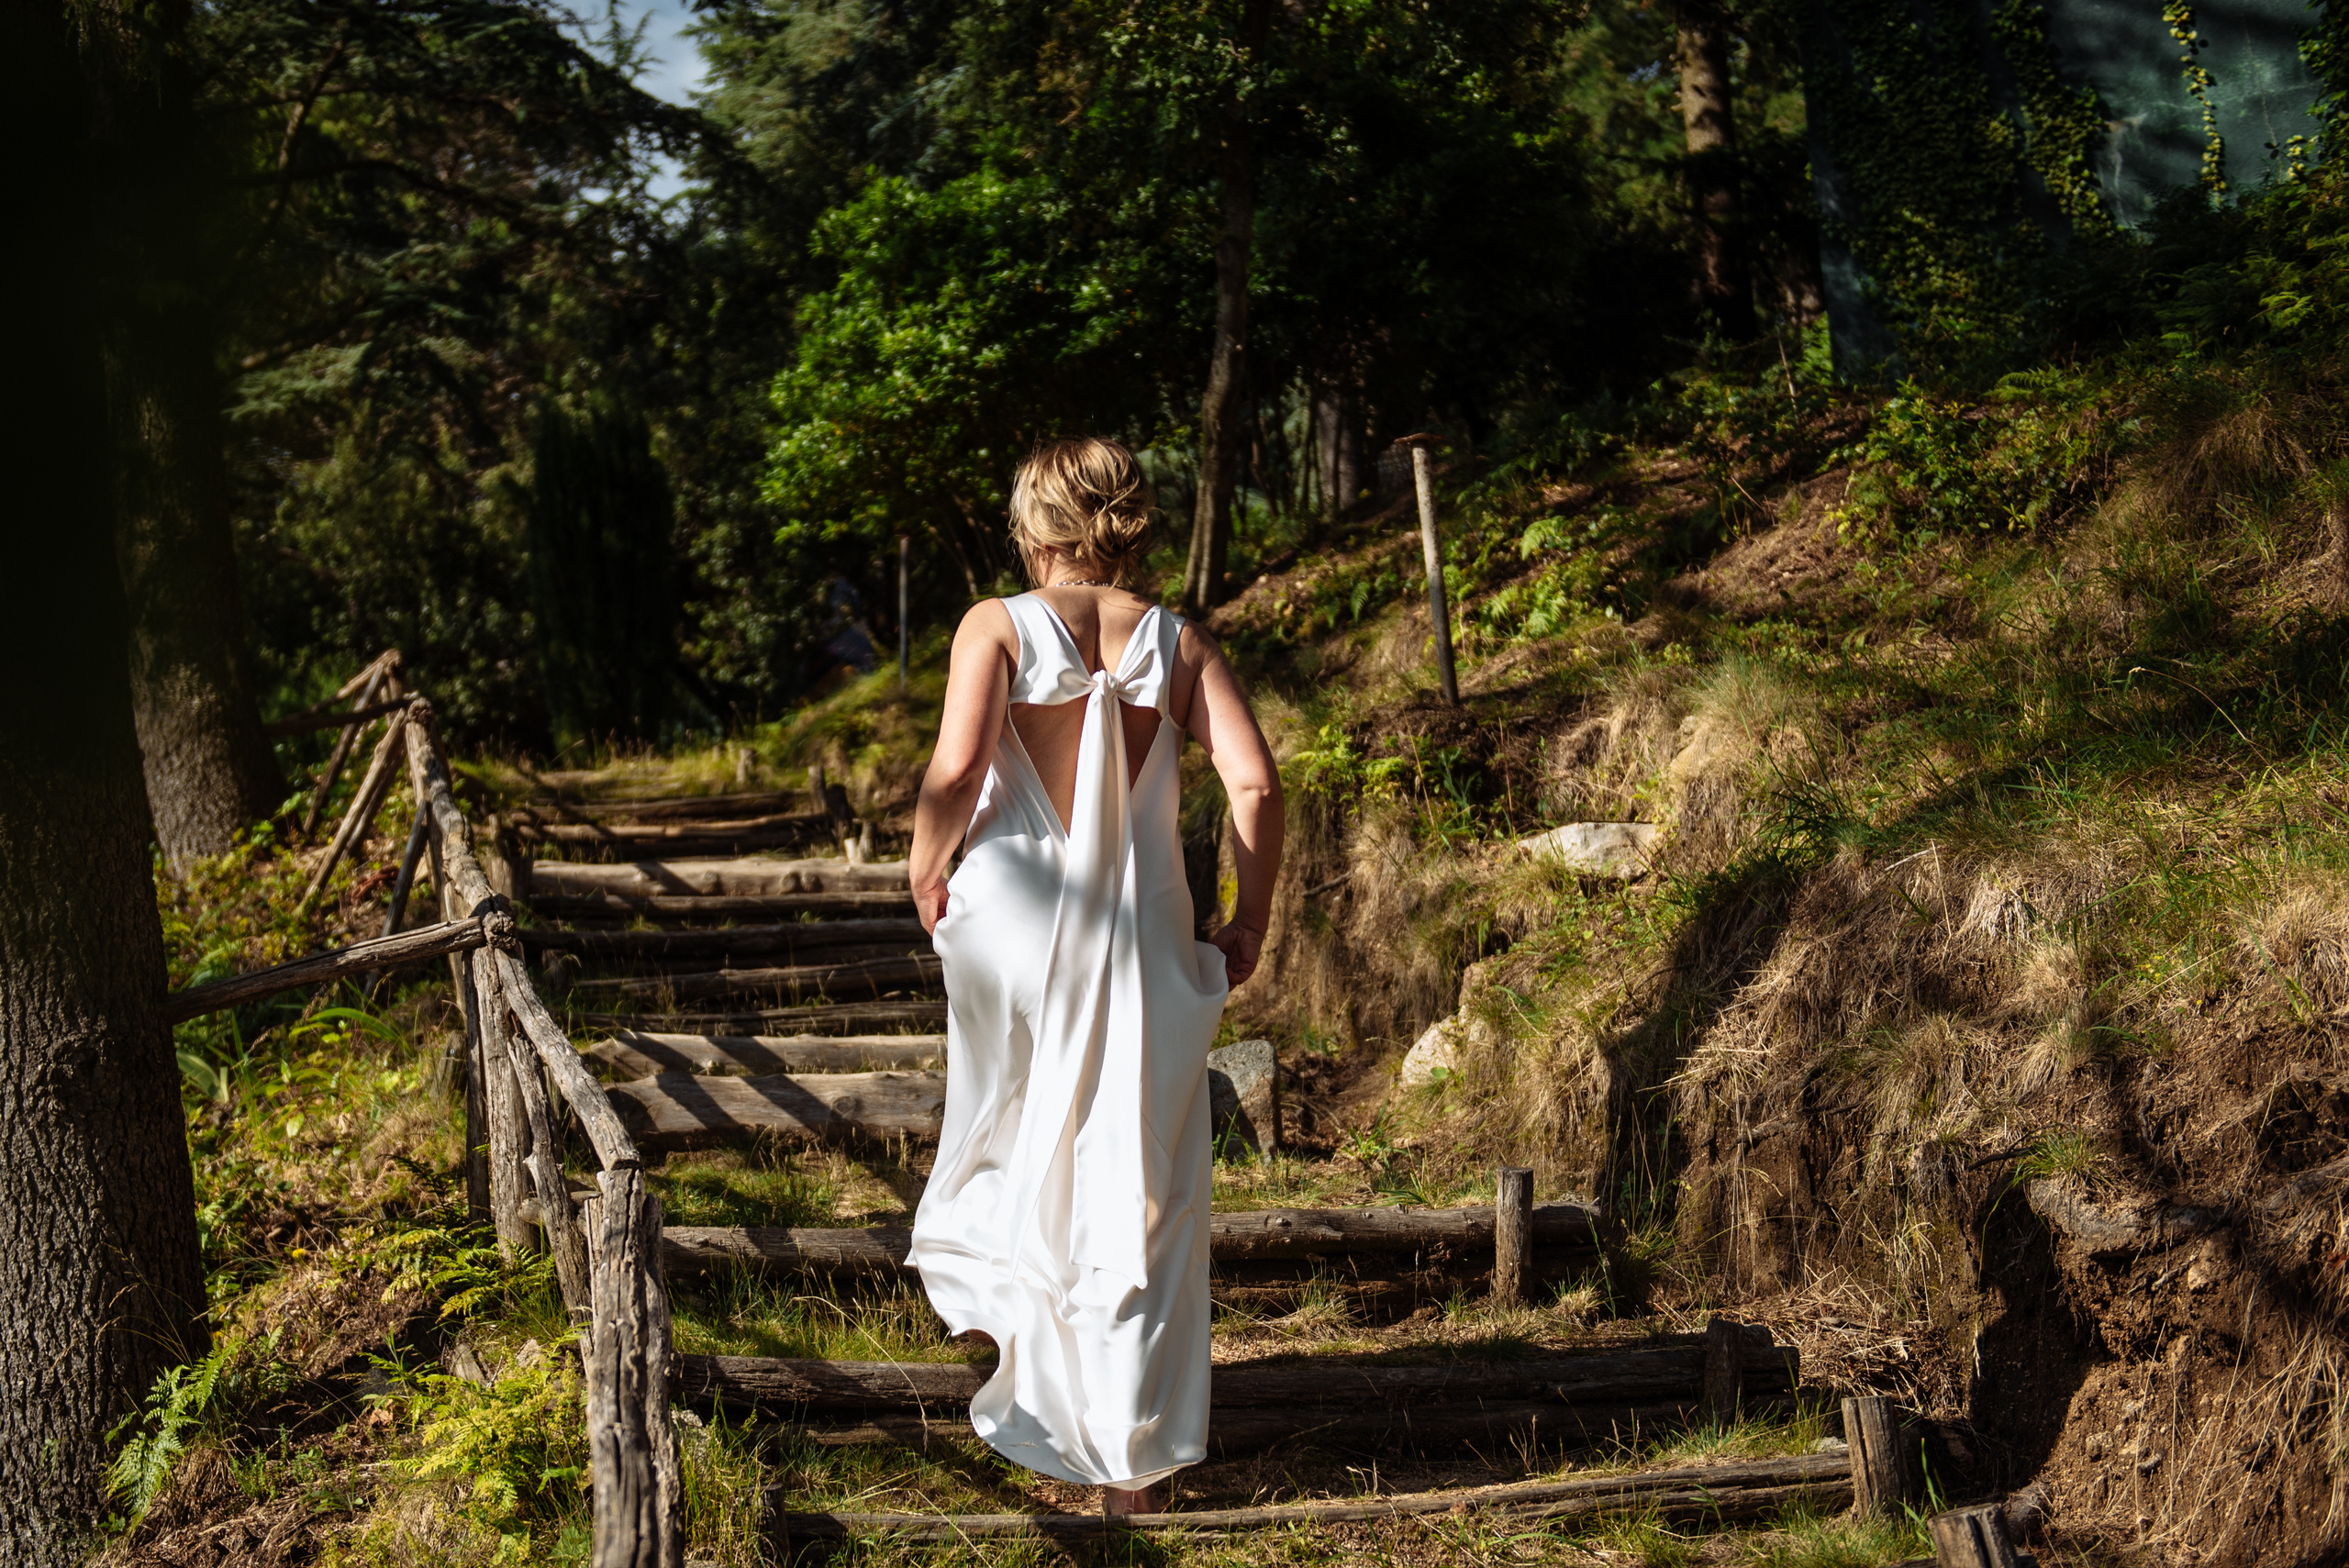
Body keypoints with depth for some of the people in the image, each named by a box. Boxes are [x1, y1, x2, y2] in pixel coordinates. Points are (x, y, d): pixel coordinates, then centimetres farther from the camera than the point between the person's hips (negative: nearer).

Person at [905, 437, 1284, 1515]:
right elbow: (1257, 786, -7)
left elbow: (955, 772, -19)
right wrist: (1249, 922, 4)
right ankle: (1135, 1456, 9)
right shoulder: (1176, 642, 2)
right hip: (1142, 938, 1)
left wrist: (926, 868, -2)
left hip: (1017, 926, -1)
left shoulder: (998, 629, -4)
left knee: (1020, 1150, 23)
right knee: (1139, 1193, 7)